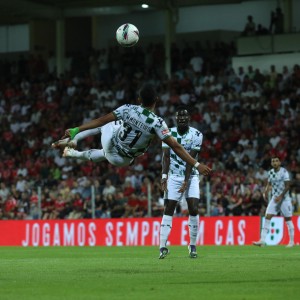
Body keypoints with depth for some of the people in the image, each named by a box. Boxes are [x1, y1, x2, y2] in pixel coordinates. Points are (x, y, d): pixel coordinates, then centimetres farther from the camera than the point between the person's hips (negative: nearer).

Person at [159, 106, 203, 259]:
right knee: (168, 210, -6)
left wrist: (186, 181, -18)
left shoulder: (196, 135, -7)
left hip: (191, 176, -1)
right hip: (173, 177, 1)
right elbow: (166, 156, -7)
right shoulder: (169, 133, -1)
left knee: (193, 209, -12)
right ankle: (162, 247, -10)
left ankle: (193, 246, 1)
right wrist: (164, 176, -20)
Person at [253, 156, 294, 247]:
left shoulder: (284, 171, -11)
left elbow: (287, 186, -14)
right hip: (275, 198, 5)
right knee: (267, 217, -7)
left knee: (288, 219, 2)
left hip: (284, 198, -5)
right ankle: (262, 240, -11)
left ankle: (291, 241, 13)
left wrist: (281, 196, -21)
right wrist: (266, 191, -2)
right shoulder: (271, 172, 6)